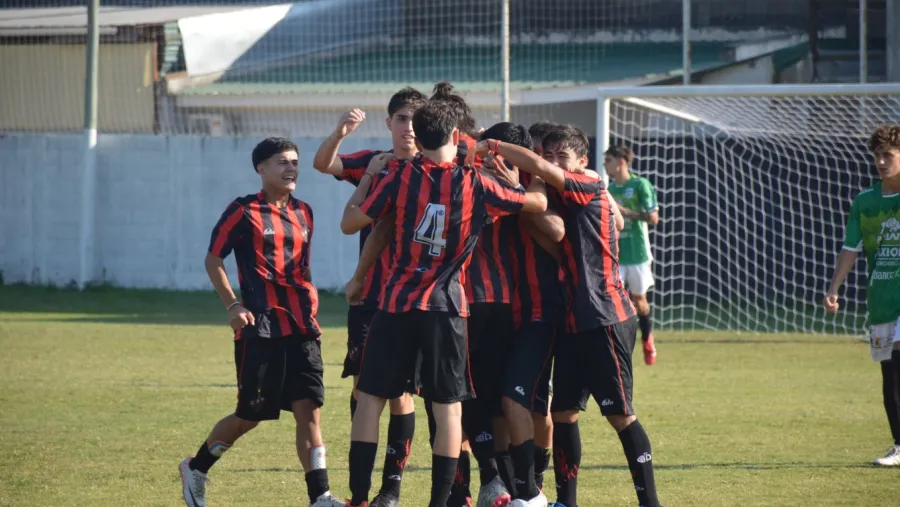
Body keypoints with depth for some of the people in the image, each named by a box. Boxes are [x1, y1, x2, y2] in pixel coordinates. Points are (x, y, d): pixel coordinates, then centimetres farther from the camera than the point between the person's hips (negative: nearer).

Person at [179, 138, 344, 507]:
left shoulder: (303, 213, 14)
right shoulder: (244, 212, -4)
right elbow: (213, 259, -2)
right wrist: (232, 305, -12)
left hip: (300, 327, 5)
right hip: (260, 327, -5)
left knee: (309, 410, -5)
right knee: (250, 415, 2)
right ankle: (195, 470, 24)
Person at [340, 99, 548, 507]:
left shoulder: (401, 177, -3)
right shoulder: (475, 185, -3)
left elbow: (350, 224, 3)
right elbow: (538, 203, 8)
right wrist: (512, 184, 26)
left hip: (397, 304, 0)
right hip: (447, 309, 0)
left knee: (371, 399, 8)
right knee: (448, 409, 5)